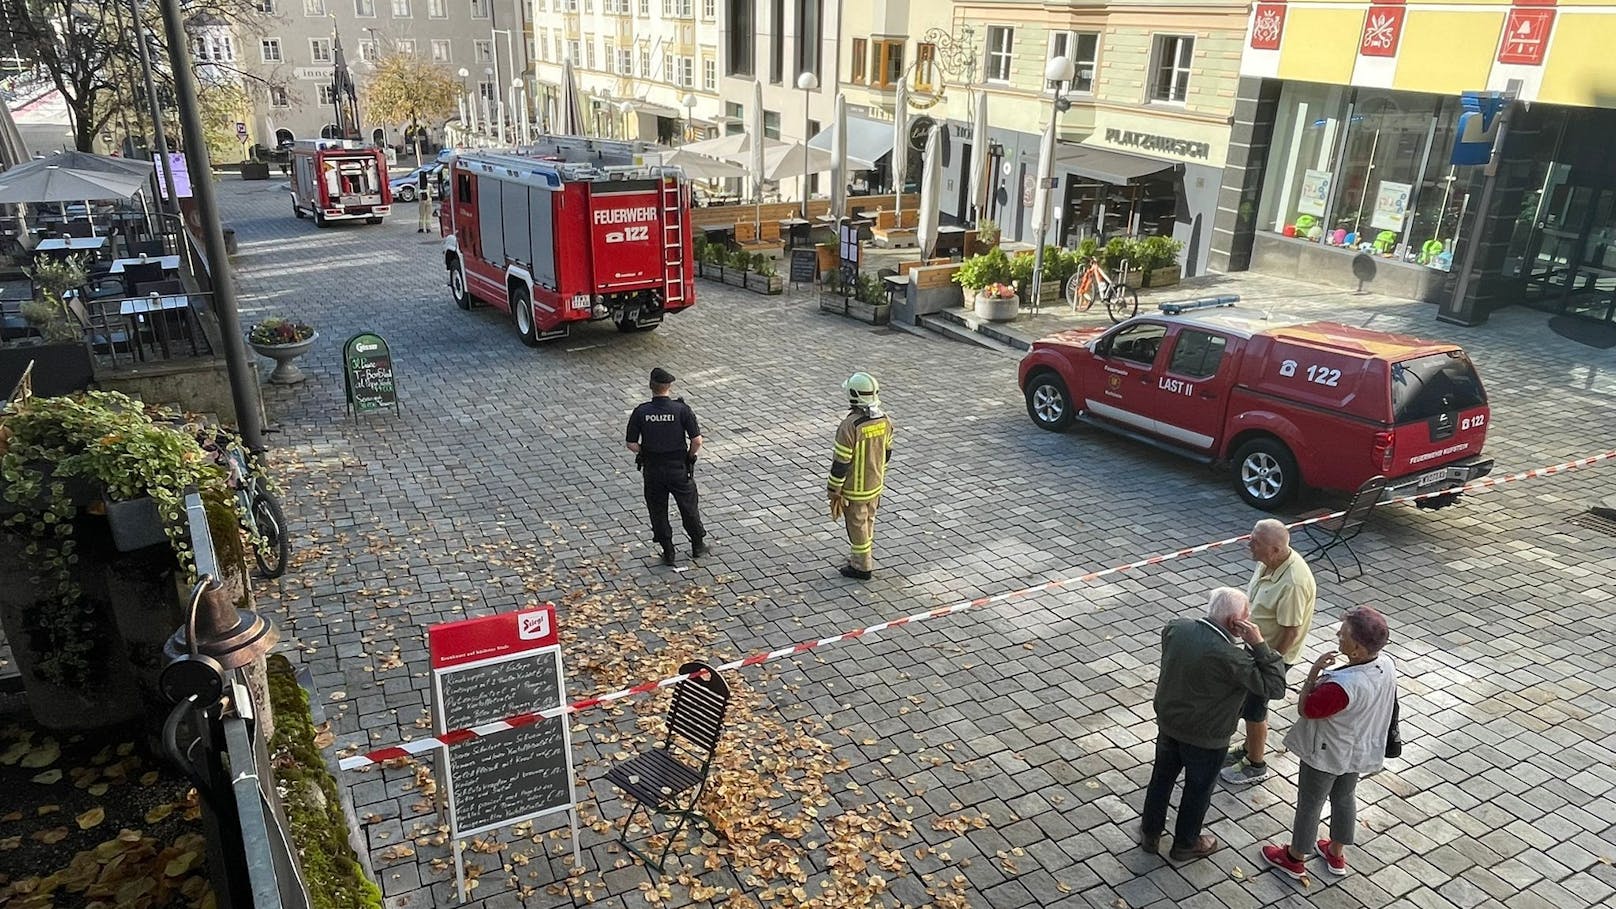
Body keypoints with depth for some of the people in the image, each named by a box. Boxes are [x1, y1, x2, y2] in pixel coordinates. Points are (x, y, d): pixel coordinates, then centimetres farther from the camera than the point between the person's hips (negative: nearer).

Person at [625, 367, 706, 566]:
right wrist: (690, 456, 4)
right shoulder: (681, 409, -14)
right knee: (689, 507, 17)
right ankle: (698, 546, 31)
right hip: (679, 468, -1)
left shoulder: (640, 412, -10)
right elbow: (697, 440, -15)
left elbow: (632, 444, -9)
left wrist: (645, 453, 9)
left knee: (658, 510, 15)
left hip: (652, 469, 1)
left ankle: (668, 552, 21)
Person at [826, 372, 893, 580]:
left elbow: (840, 463, -22)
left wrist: (834, 492, -12)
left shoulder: (849, 427, -28)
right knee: (868, 522, 23)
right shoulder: (884, 420, -7)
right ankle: (865, 559, 39)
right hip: (876, 485, 7)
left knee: (857, 526, 10)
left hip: (855, 488, -7)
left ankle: (862, 567, 24)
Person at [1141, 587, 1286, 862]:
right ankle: (1185, 844, 40)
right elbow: (1274, 687, -26)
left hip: (1167, 723, 5)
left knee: (1162, 777, 24)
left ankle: (1150, 832, 43)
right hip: (1206, 737, -5)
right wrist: (1259, 644, -27)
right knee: (1198, 789, 20)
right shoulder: (1229, 657, -33)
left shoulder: (1175, 628, -14)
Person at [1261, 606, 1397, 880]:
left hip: (1327, 754, -7)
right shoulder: (1387, 665, -16)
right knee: (1344, 798, 28)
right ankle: (1336, 854, 49)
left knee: (1309, 805, 16)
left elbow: (1306, 709, -25)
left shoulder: (1344, 687, -41)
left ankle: (1294, 859, 38)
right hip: (1359, 752, 7)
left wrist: (1313, 673, -25)